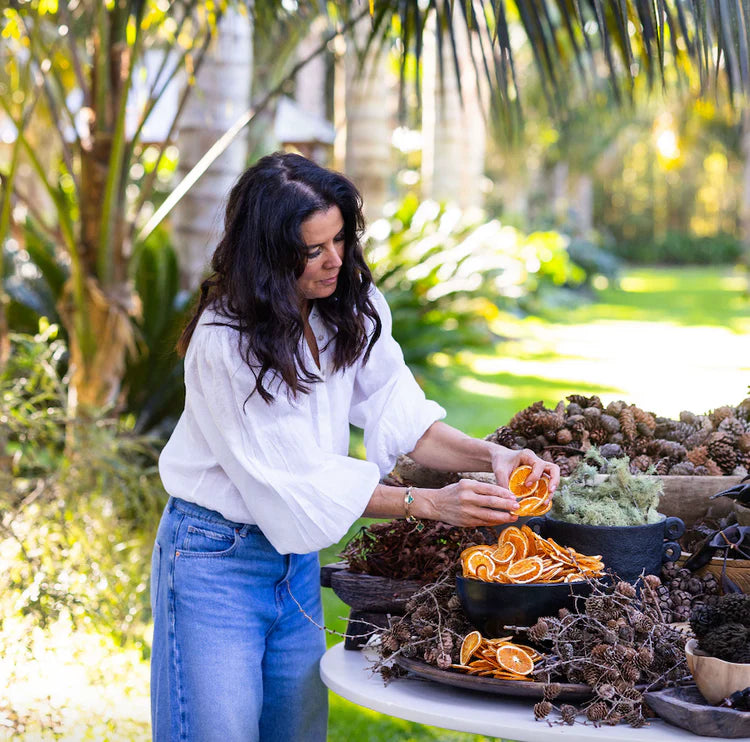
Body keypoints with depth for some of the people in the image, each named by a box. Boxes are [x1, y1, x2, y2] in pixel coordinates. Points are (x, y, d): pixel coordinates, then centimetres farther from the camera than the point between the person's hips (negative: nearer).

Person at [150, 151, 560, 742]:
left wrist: (487, 455, -22)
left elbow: (396, 416, -4)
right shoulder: (223, 344, -24)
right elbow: (294, 482, -22)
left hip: (298, 555, 6)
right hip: (217, 558, -6)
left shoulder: (353, 305, -4)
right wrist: (430, 504, -26)